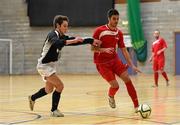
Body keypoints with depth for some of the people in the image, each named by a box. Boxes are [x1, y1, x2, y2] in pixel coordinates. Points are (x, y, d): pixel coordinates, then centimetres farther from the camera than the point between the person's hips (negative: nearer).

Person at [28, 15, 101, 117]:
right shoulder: (53, 35, -20)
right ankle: (54, 110, 0)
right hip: (44, 65, -9)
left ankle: (32, 98, 45)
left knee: (49, 89, 23)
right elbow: (57, 43, -43)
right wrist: (73, 41, -53)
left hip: (51, 65, 9)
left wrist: (92, 41, -7)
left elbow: (76, 41, 3)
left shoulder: (63, 37, 3)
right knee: (60, 86, -14)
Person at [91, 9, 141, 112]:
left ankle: (137, 105, -6)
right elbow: (93, 48, -10)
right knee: (115, 85, -14)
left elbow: (124, 50, 6)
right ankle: (111, 97, 23)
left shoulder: (119, 33, 2)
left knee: (127, 79, -10)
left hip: (114, 60, 5)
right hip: (102, 63, -5)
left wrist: (132, 65, 0)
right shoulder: (99, 31, -13)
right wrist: (104, 50, -29)